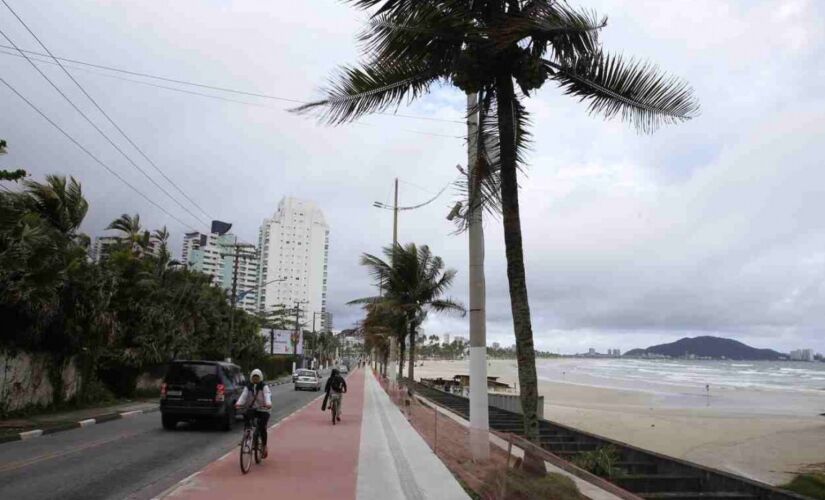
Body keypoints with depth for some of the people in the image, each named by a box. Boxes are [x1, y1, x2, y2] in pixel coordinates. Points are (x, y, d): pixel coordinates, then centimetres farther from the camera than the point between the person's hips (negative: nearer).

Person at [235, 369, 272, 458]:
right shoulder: (248, 387, 5)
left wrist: (268, 404, -43)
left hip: (263, 410, -3)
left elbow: (267, 395, -22)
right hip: (252, 408, 3)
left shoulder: (264, 387, -4)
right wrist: (239, 403, -33)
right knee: (246, 415, -31)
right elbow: (244, 395, -12)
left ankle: (264, 446, 6)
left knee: (262, 427, -14)